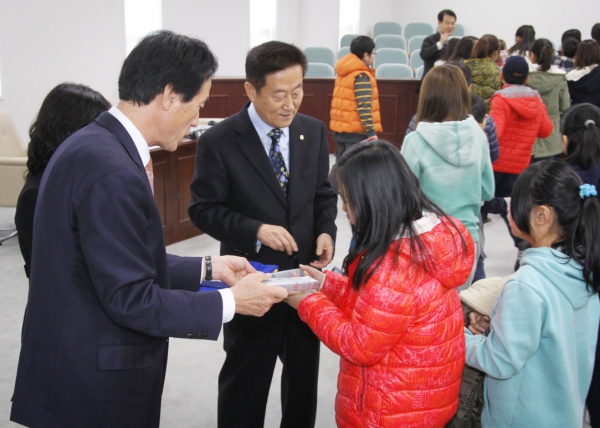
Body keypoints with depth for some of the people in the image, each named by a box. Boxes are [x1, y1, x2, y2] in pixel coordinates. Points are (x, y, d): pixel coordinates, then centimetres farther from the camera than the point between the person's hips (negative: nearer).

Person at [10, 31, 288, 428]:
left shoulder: (91, 143, 5)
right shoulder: (112, 171, -26)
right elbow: (132, 300, -23)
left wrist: (207, 268, 9)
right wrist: (230, 302, -14)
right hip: (97, 390, -9)